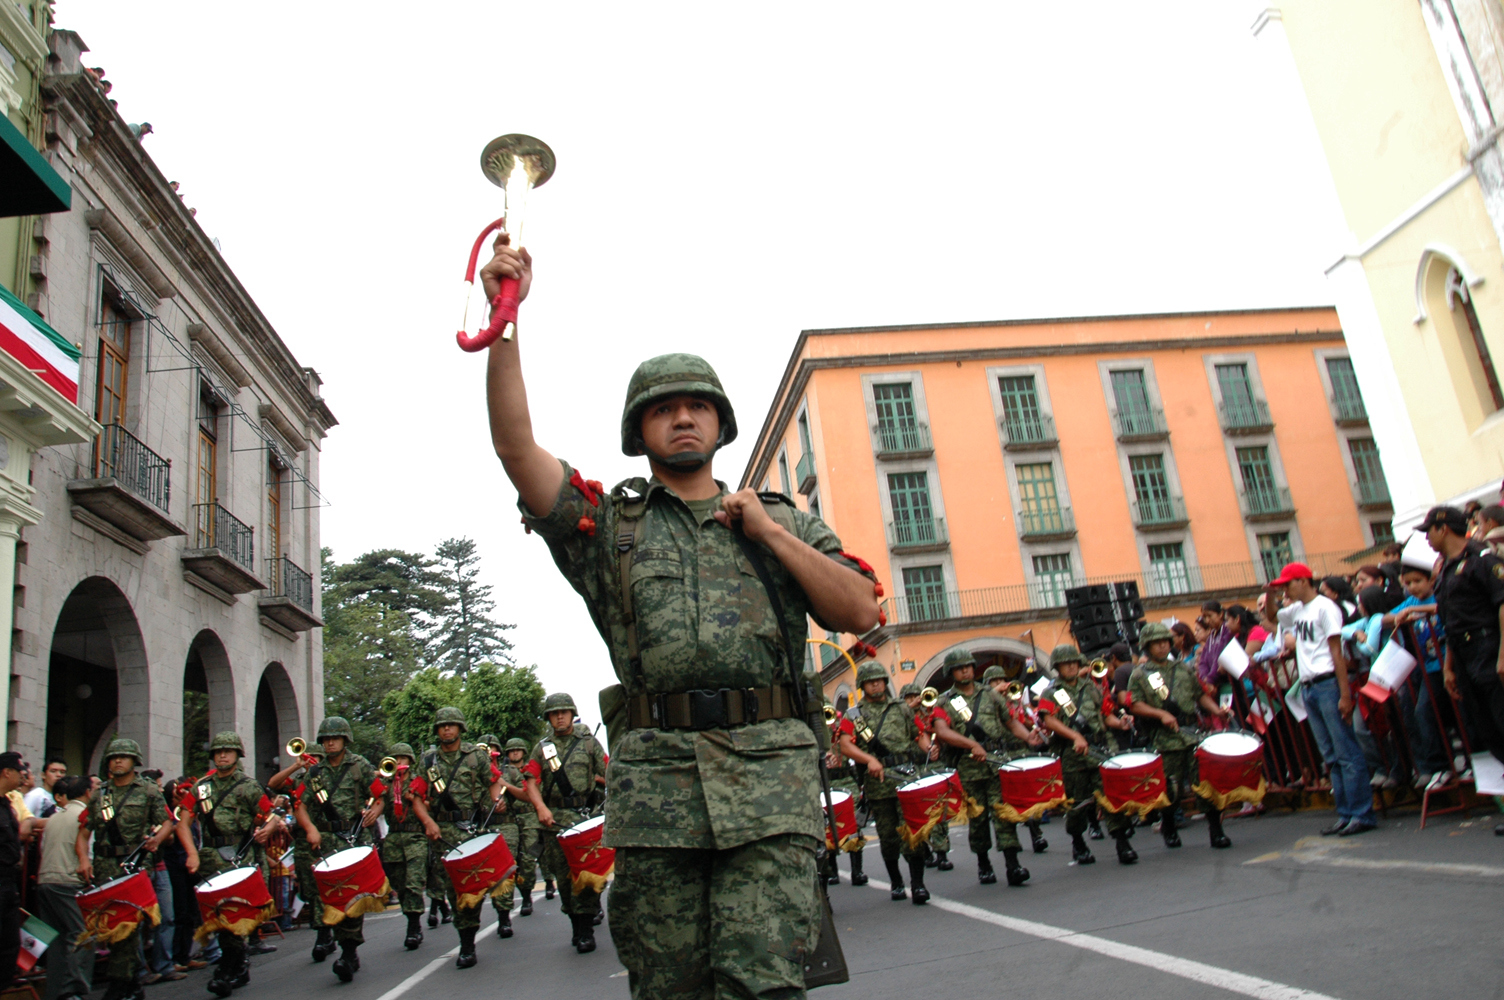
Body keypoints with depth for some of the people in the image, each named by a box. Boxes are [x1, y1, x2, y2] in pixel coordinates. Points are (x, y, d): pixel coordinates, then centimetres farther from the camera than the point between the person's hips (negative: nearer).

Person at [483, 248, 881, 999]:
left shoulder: (784, 520, 19)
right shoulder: (609, 524, 16)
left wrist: (770, 534, 2)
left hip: (771, 774, 0)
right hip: (655, 781, 1)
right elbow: (514, 444, 3)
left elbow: (861, 612, 8)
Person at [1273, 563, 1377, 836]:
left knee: (1347, 752, -5)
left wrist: (1345, 694, -16)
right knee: (1331, 756, 10)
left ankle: (1362, 814, -2)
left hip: (1328, 683, -8)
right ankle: (1346, 814, 14)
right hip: (1308, 687, 8)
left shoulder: (1324, 606, -8)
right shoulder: (1296, 610, 15)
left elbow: (1336, 651, -12)